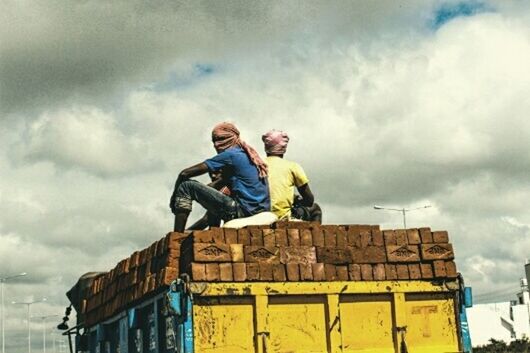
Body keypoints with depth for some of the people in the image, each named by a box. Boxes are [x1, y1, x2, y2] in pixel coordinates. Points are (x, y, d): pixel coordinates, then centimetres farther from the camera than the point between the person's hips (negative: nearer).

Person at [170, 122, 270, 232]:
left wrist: (175, 195, 9)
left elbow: (185, 173, -5)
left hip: (243, 211, -9)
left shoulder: (230, 155, -6)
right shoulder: (248, 155, 20)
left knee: (186, 186, -2)